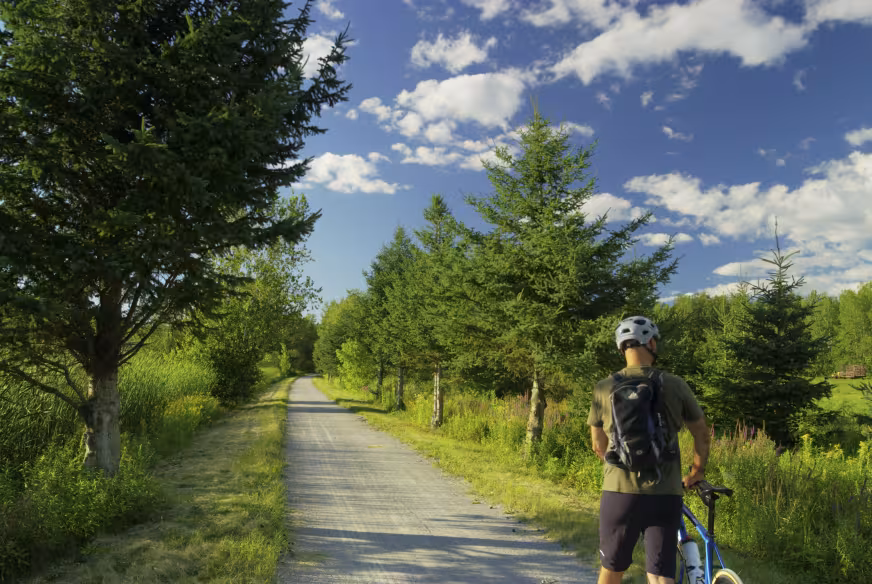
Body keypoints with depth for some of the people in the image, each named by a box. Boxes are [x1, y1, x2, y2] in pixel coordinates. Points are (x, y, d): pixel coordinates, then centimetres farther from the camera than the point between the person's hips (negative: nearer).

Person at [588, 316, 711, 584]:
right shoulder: (674, 385, -1)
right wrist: (696, 473, 26)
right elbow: (702, 434, 9)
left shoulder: (604, 388, 0)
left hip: (620, 491, 1)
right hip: (665, 494, 0)